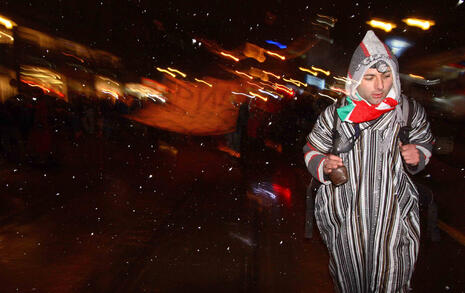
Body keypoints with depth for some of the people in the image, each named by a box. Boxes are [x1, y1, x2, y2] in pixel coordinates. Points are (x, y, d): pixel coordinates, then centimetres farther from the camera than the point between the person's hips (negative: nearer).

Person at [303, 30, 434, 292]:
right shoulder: (336, 115, -9)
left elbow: (425, 143, 13)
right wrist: (323, 166, -18)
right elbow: (312, 150, 3)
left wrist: (417, 156, -10)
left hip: (394, 214, 1)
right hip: (346, 217, 0)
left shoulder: (409, 111, -5)